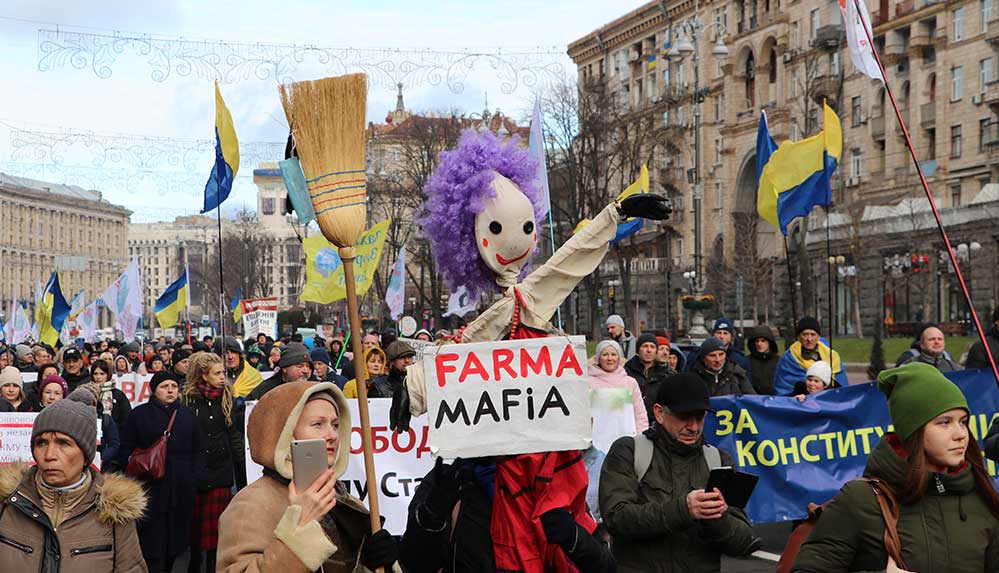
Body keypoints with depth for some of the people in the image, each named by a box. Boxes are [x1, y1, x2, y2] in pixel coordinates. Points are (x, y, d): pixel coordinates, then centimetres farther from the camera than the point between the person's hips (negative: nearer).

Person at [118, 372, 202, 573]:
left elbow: (196, 452, 14)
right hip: (150, 488, -3)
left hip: (181, 488, 3)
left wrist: (195, 480, 5)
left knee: (175, 539, 7)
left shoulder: (188, 415, 12)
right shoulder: (139, 414, 4)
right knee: (153, 541, -7)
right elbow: (125, 451, 4)